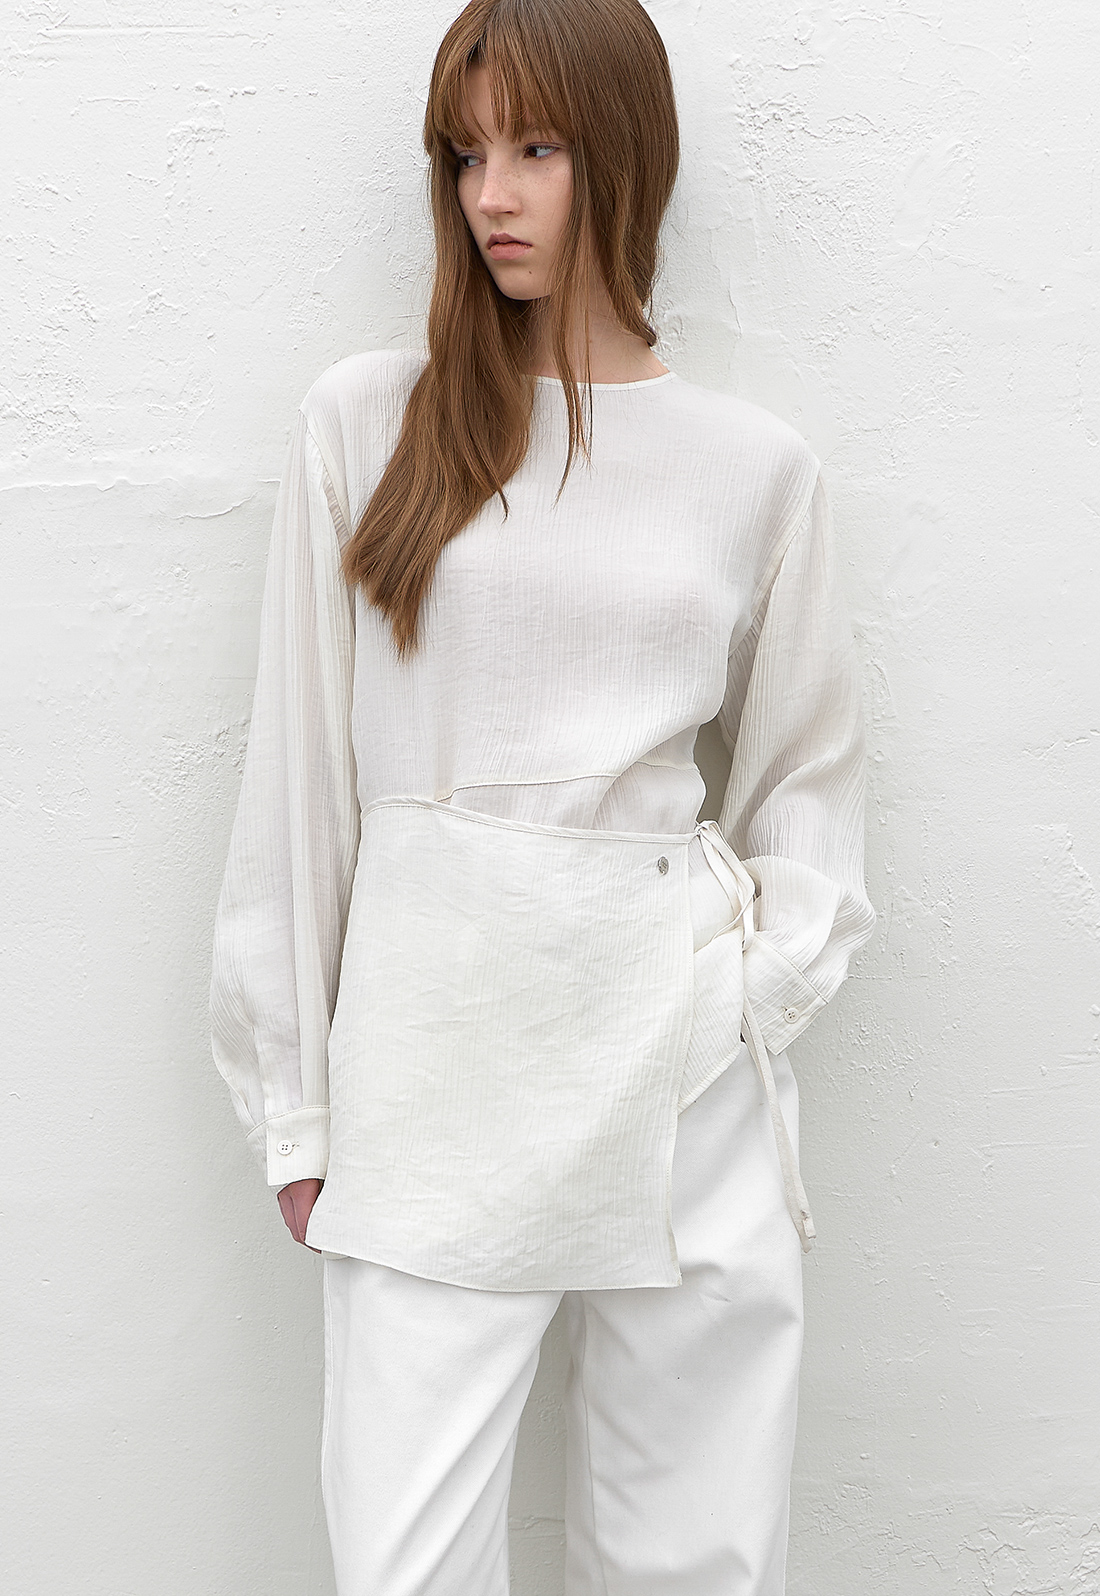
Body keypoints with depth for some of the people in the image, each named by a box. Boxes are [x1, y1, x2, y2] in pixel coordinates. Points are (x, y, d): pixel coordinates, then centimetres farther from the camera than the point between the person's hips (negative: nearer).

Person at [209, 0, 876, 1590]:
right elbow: (300, 765, 4)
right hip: (432, 1052, -1)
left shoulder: (756, 464, 6)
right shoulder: (365, 418, 3)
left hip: (677, 1061, 1)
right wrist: (295, 1099, 5)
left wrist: (763, 987, -1)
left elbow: (809, 770, 15)